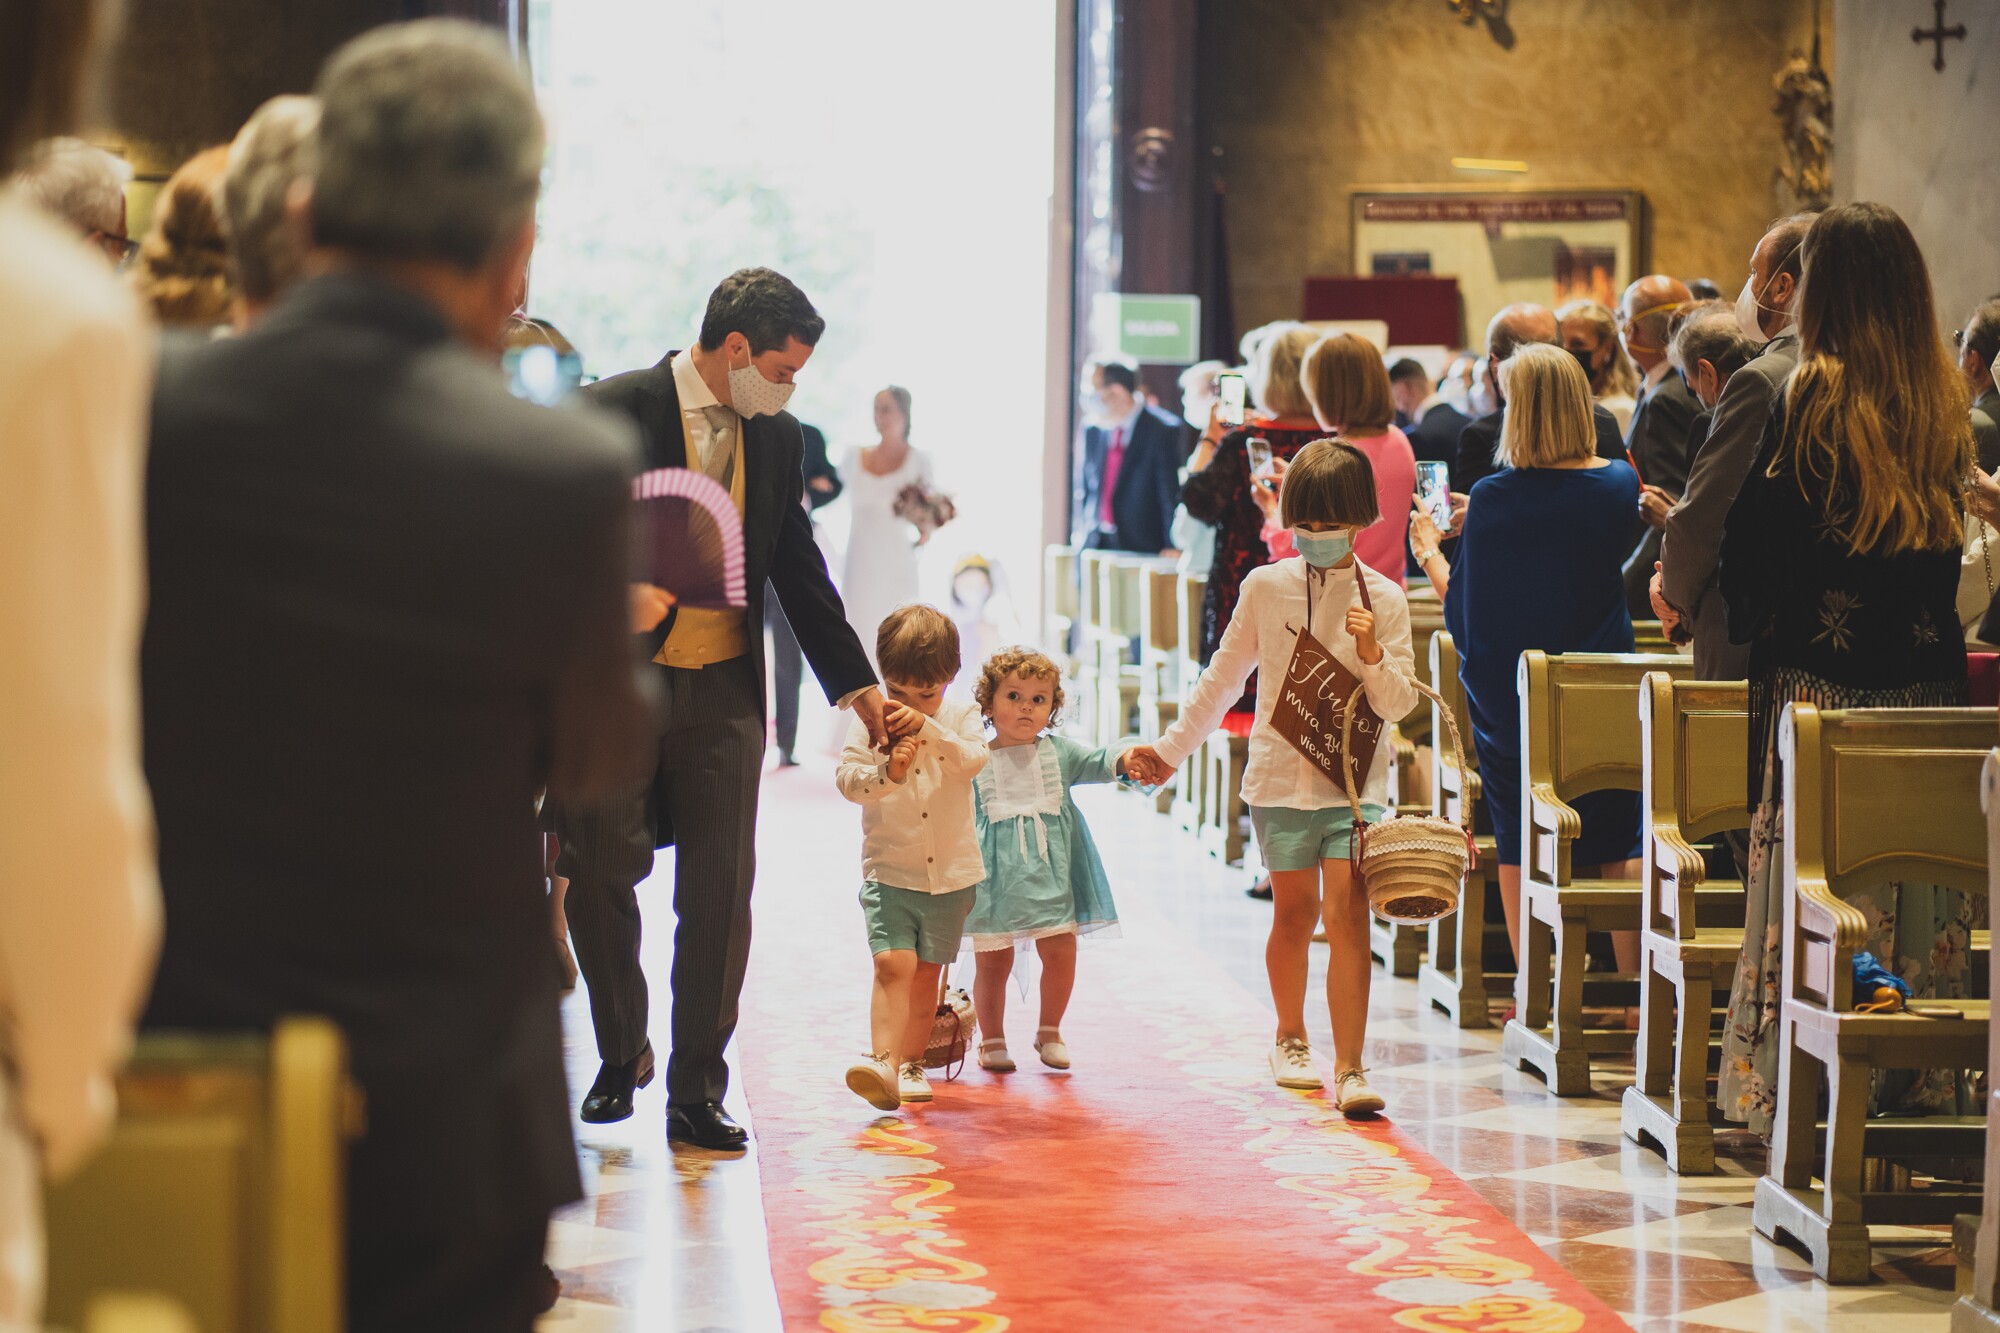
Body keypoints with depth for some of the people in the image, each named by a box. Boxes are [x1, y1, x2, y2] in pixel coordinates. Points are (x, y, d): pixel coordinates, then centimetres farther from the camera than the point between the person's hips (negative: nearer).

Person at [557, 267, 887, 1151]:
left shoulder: (778, 438, 8)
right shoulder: (613, 413, -8)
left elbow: (800, 570, 14)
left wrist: (854, 682, 13)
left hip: (724, 691, 4)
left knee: (719, 895, 1)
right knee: (602, 876, 4)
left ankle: (695, 1094, 10)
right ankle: (620, 1056, 26)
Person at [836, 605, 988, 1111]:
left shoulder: (960, 718, 1)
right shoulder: (870, 719, -2)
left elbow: (975, 760, -18)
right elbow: (846, 778, -11)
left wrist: (926, 726, -30)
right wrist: (885, 774, -31)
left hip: (951, 874, 2)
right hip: (889, 871, -2)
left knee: (927, 972, 11)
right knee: (893, 962, -17)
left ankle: (911, 1061, 25)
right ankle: (882, 1061, -25)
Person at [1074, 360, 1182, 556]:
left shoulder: (1162, 430, -7)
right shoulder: (1092, 431, 10)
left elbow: (1172, 493, -9)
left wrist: (1173, 546, -13)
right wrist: (1080, 535, 10)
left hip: (1141, 548, -5)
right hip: (1093, 545, 5)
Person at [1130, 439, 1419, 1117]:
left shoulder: (1384, 599, 1)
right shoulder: (1266, 588, 3)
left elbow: (1399, 703, 1)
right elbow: (1221, 680, 14)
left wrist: (1372, 653, -17)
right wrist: (1169, 750, 17)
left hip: (1355, 781, -1)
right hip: (1282, 775, 1)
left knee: (1346, 912, -11)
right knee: (1295, 911, 7)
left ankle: (1350, 1069, -11)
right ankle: (1291, 1039, 31)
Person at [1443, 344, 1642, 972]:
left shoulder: (1492, 498, -14)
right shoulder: (1618, 484, -6)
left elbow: (1462, 615, -7)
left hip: (1506, 701, -2)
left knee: (1517, 847, 9)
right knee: (1616, 842, 11)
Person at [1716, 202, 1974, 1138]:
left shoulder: (1812, 394, -10)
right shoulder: (1946, 399, 5)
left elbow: (1757, 542, -8)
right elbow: (1956, 540, 14)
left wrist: (1748, 617, 6)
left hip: (1821, 675, -5)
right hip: (1927, 678, 5)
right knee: (1921, 876, 10)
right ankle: (1920, 1083, 16)